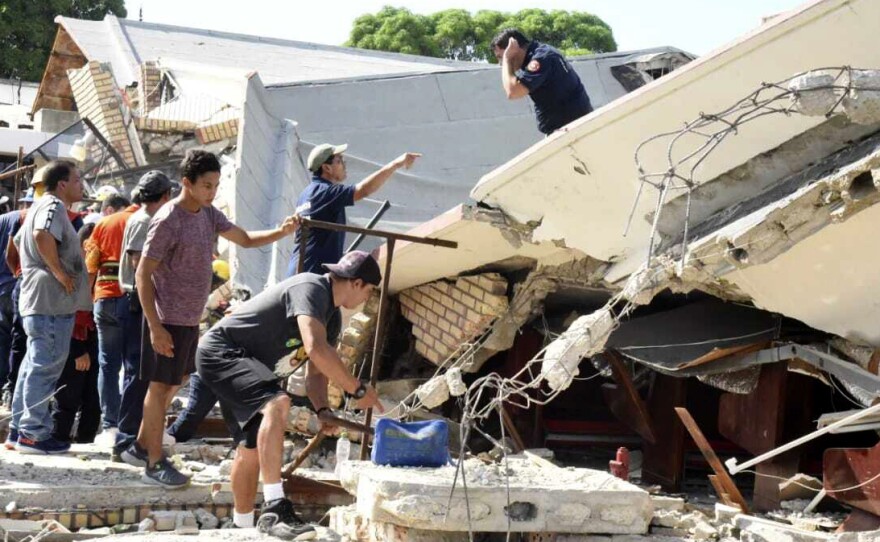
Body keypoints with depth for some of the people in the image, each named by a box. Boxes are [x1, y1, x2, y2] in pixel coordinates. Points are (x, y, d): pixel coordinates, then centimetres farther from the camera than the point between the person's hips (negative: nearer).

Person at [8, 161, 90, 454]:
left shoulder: (42, 206, 20)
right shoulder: (54, 206, -12)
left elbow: (19, 240, 32)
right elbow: (42, 236, -32)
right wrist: (59, 273, -23)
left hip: (37, 298, 10)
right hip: (53, 300, -10)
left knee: (34, 364, 14)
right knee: (46, 367, -7)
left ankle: (20, 427, 20)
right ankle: (33, 434, -4)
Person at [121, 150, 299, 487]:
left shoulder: (209, 214, 6)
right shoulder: (168, 221, -19)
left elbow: (246, 239, 14)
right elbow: (143, 275, -19)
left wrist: (282, 232, -5)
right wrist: (155, 327, -23)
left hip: (190, 319, 9)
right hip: (168, 319, -9)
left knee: (173, 384, 18)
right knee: (161, 386, 1)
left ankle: (140, 447, 32)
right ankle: (154, 464, 10)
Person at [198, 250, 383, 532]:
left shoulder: (332, 318, 12)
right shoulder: (311, 288, -21)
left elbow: (317, 373, 12)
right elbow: (316, 349, -35)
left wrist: (322, 410, -8)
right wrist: (358, 390, -28)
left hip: (247, 363, 11)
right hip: (220, 352, -11)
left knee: (251, 447, 14)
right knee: (277, 403, -31)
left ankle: (242, 526, 26)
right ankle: (274, 504, -37)